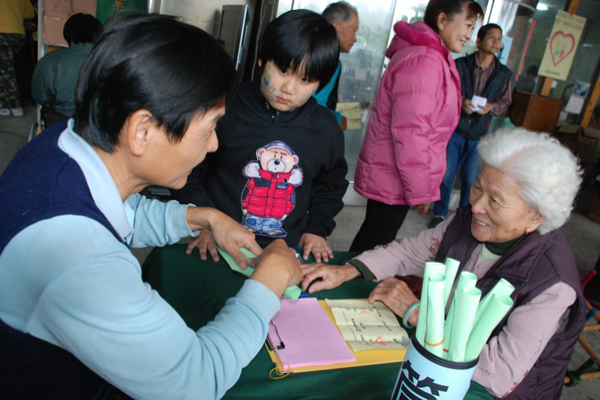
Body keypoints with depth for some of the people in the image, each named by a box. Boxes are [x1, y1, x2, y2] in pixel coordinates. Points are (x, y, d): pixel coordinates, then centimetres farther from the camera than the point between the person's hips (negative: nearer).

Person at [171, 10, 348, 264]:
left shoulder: (327, 129, -2)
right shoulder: (225, 109, -12)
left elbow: (331, 183, 15)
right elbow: (187, 172, -2)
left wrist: (317, 229, 6)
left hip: (288, 250, 3)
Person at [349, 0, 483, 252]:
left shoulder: (435, 59, 15)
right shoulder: (422, 61, -21)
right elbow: (410, 133, -25)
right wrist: (421, 190, -17)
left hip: (389, 175, 10)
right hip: (392, 181, -10)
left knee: (375, 240, 20)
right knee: (375, 243, 4)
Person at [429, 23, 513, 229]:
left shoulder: (503, 74, 6)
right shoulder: (460, 64, 0)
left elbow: (505, 101, 14)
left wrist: (492, 107, -8)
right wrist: (460, 101, -16)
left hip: (479, 134, 2)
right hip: (455, 128, -1)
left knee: (471, 179, 6)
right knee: (445, 174, 2)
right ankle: (439, 214, 21)